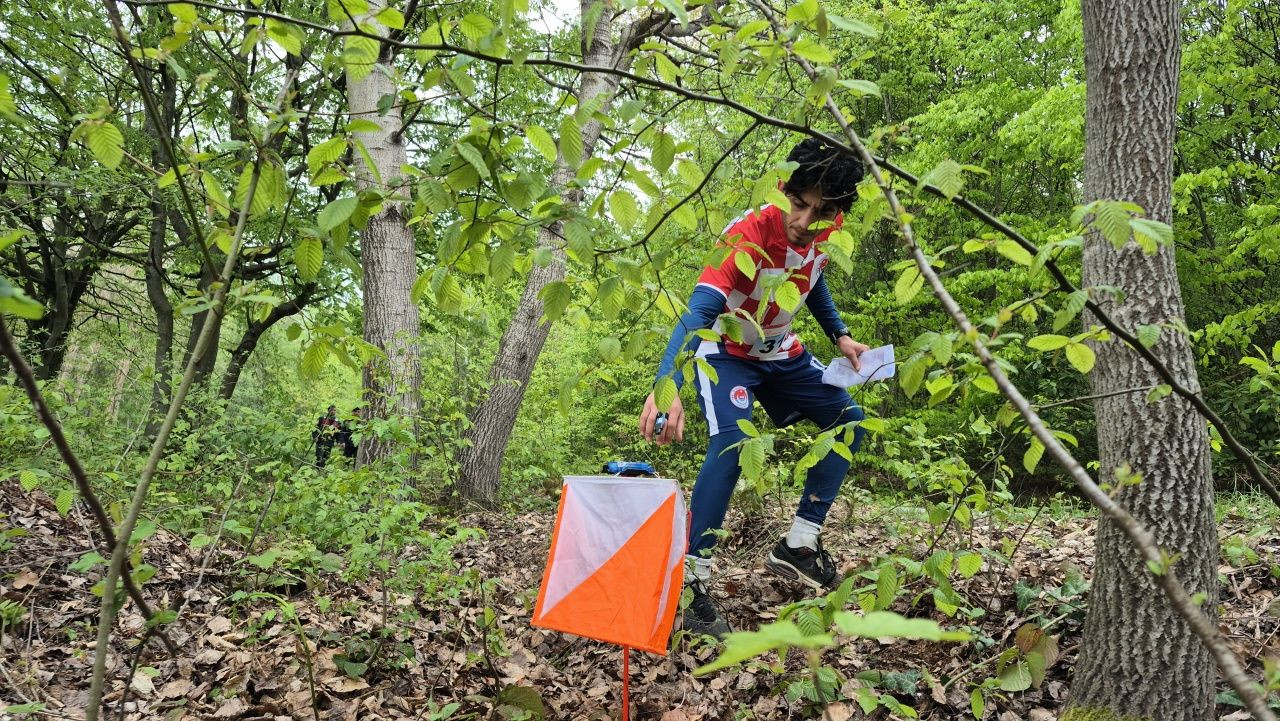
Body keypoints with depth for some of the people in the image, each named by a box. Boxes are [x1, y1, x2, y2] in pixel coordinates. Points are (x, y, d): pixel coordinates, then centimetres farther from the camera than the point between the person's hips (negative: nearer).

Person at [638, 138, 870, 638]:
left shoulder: (828, 231, -14)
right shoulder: (747, 235, -35)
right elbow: (699, 310, -47)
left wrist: (840, 336, -1)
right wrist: (668, 386, -63)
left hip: (781, 352, 7)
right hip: (726, 352, -7)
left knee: (848, 421, 2)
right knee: (731, 445, -27)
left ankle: (798, 545, 6)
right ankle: (689, 581, -21)